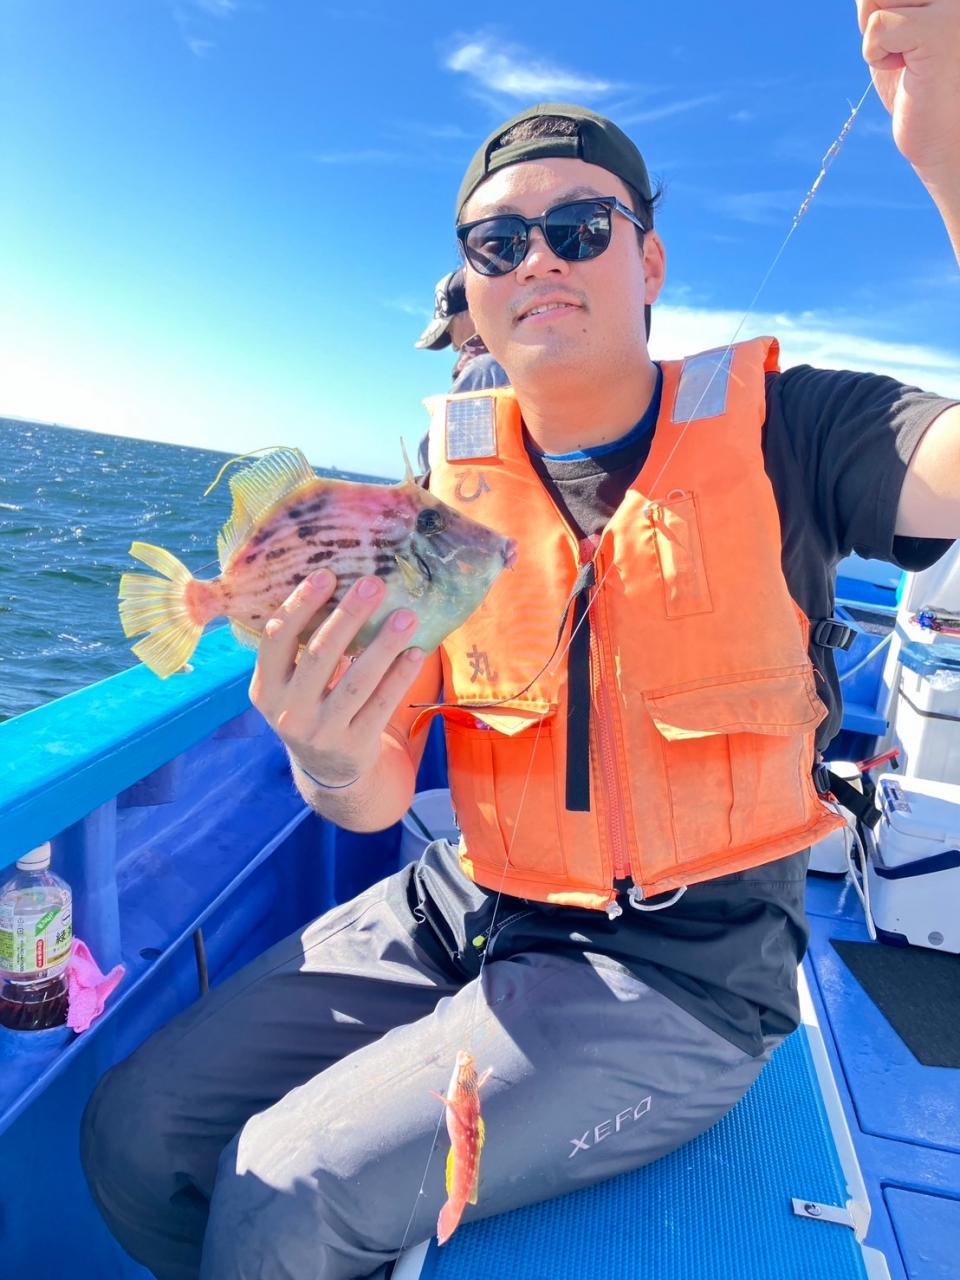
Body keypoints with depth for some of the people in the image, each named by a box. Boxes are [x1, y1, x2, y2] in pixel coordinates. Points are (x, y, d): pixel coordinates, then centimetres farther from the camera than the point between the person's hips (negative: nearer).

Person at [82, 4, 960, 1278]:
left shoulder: (777, 430, -7)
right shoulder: (443, 483, 0)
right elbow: (380, 796, -6)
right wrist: (333, 762, -28)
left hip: (683, 968, -3)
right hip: (462, 910, 4)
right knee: (136, 1133, 0)